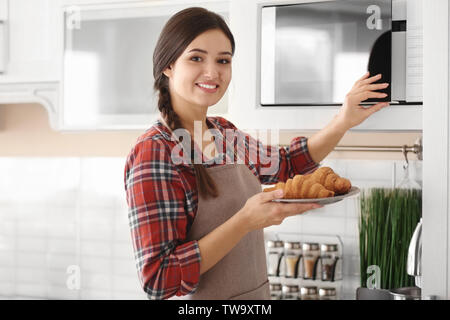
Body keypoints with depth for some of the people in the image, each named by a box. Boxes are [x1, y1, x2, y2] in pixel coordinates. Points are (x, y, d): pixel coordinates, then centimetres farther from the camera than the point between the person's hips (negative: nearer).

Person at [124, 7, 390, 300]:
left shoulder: (223, 132, 2)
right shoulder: (154, 152, -21)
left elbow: (286, 164, 19)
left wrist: (343, 123, 3)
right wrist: (247, 220, -31)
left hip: (256, 294, 8)